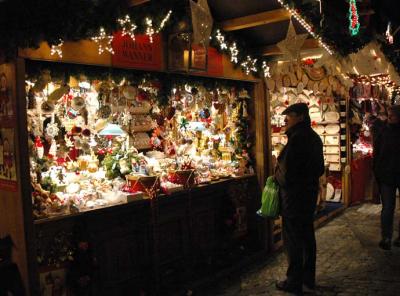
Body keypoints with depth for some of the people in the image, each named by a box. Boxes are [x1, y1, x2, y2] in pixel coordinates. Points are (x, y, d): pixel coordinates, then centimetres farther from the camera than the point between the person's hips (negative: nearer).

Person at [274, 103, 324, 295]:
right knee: (307, 235, 18)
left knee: (292, 238, 3)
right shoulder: (313, 137, 8)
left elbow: (286, 171, -23)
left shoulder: (297, 138, -22)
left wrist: (277, 175, -3)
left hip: (294, 195, -9)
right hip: (310, 191, 9)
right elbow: (320, 169, 15)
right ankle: (309, 278, 31)